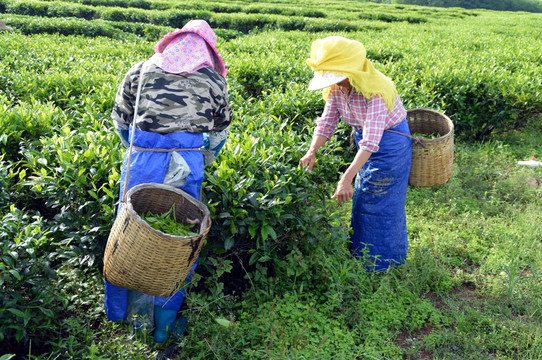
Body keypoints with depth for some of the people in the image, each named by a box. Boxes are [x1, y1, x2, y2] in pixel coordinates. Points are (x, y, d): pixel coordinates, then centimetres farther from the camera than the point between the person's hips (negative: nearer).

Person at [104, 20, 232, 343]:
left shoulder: (142, 70, 12)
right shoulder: (213, 79, 9)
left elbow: (121, 118, 17)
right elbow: (220, 130, 18)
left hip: (142, 160, 1)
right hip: (186, 163, -1)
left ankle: (126, 313, 29)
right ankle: (164, 322, 21)